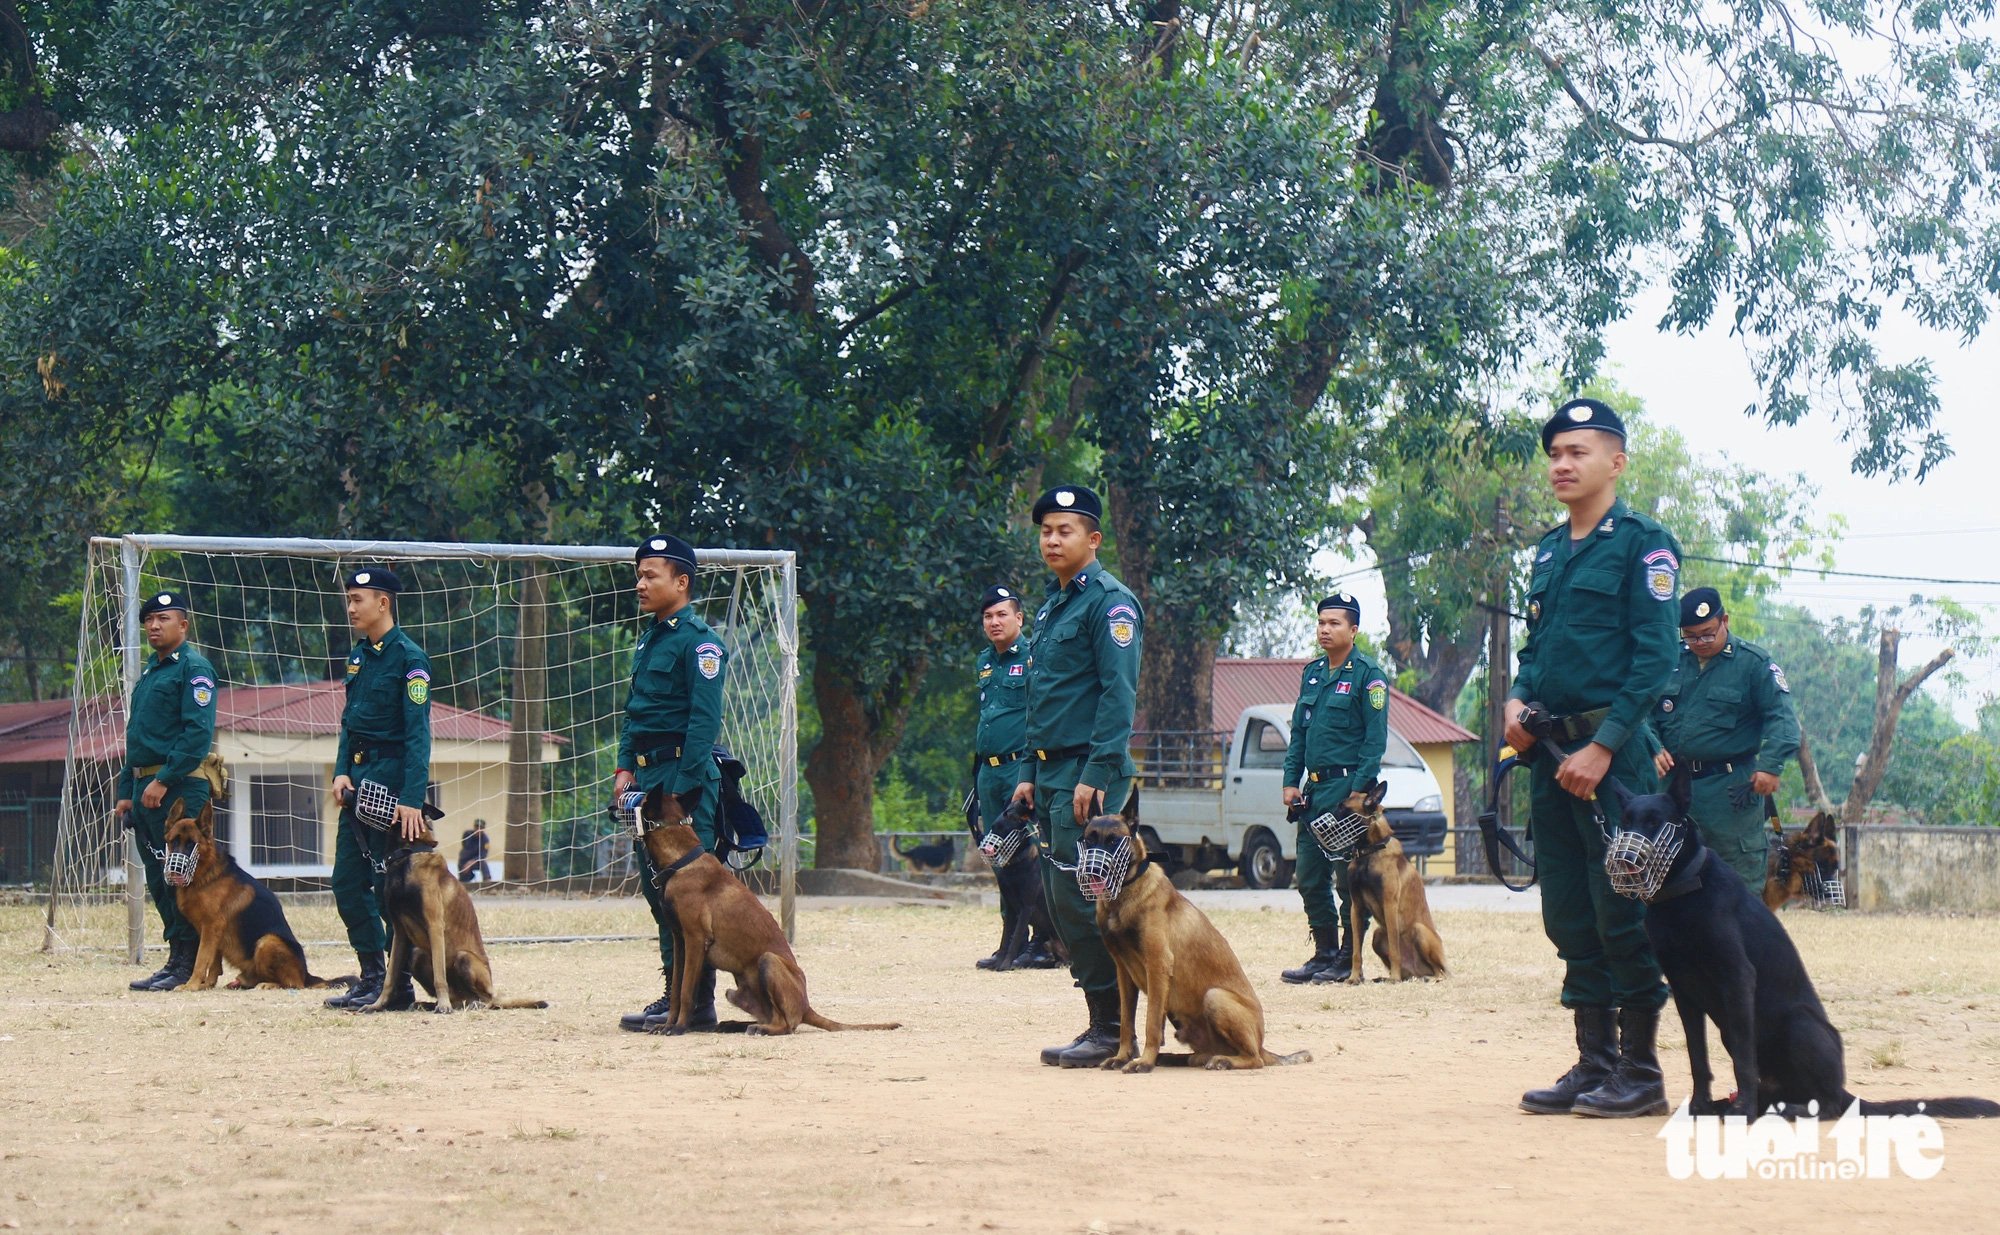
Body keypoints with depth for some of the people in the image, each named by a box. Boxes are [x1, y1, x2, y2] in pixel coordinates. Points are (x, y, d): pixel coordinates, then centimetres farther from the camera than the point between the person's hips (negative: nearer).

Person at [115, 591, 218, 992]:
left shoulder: (193, 667, -7)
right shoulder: (149, 672, 21)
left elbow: (198, 732, -17)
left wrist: (164, 780, -21)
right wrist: (126, 791, 19)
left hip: (178, 789, -9)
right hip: (145, 788, 9)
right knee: (159, 881, 10)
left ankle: (186, 965, -6)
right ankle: (178, 961, 14)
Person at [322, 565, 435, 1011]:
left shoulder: (408, 657, -11)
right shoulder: (358, 656, 13)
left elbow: (417, 734, -16)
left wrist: (412, 799, -23)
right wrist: (341, 772, 2)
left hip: (393, 778, -8)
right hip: (359, 781, 8)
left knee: (391, 885, -5)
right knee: (347, 882, 7)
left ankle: (399, 987, 3)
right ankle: (371, 978, 15)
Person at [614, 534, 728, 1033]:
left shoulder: (699, 641, -10)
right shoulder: (649, 640, 17)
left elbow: (705, 721, -16)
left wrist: (681, 790, -19)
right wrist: (626, 768, 9)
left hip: (686, 778, -9)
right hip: (650, 778, 9)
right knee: (657, 889, 10)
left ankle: (696, 1005, -5)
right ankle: (673, 993, 16)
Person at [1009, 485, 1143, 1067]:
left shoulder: (1109, 602, -9)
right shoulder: (1051, 606, 19)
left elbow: (1119, 693, -17)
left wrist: (1096, 775, -23)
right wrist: (1030, 773, 18)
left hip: (1089, 773, -10)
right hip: (1053, 772, 10)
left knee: (1079, 899, -12)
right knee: (1059, 900, 9)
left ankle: (1113, 1029, -7)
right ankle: (1105, 1023, 14)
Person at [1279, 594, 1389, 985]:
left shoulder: (1368, 675, -6)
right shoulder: (1312, 674, 15)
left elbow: (1375, 740, -10)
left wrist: (1359, 791, -16)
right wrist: (1291, 781, 10)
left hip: (1347, 787, -7)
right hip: (1312, 790, 7)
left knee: (1348, 878, -4)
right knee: (1310, 877, 8)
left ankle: (1349, 960, 1)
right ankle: (1324, 953, 16)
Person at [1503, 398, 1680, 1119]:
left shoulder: (1641, 544, -6)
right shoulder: (1550, 550, 17)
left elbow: (1656, 659, -12)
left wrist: (1603, 747, -18)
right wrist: (1518, 701, 3)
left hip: (1614, 755, -8)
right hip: (1550, 754, 8)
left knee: (1622, 913, -6)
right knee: (1569, 917, 9)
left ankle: (1641, 1073, 0)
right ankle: (1594, 1065, 16)